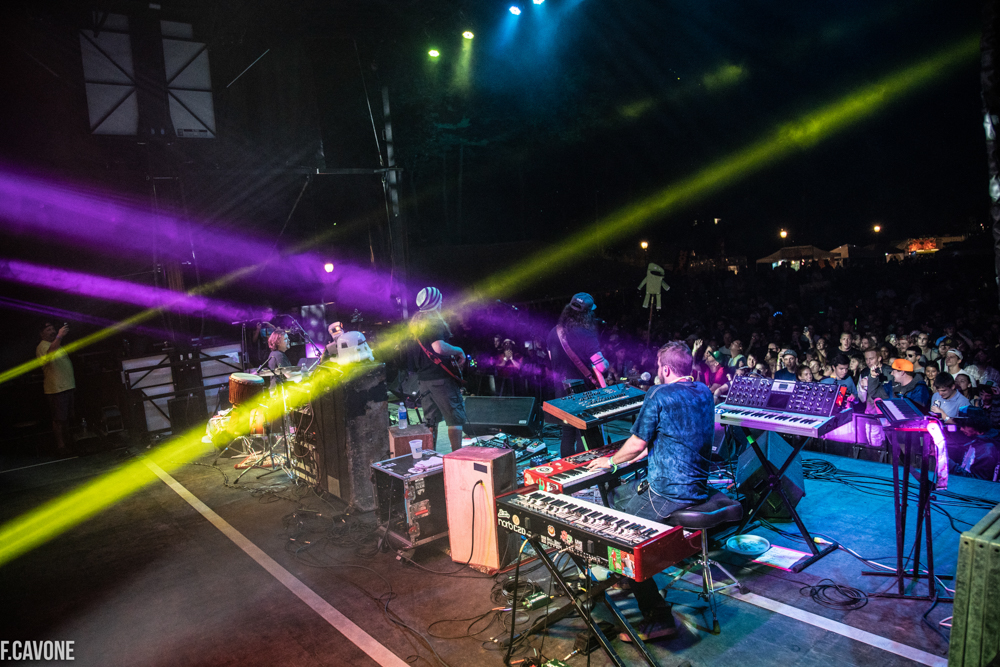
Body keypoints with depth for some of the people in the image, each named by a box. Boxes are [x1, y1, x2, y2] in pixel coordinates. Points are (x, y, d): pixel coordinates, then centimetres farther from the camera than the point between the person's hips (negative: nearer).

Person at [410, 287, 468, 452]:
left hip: (423, 376, 9)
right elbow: (439, 347, -29)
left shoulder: (415, 321, 14)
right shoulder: (434, 321, -15)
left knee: (430, 420, 15)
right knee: (455, 418, -1)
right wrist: (458, 351, -14)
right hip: (441, 377, -9)